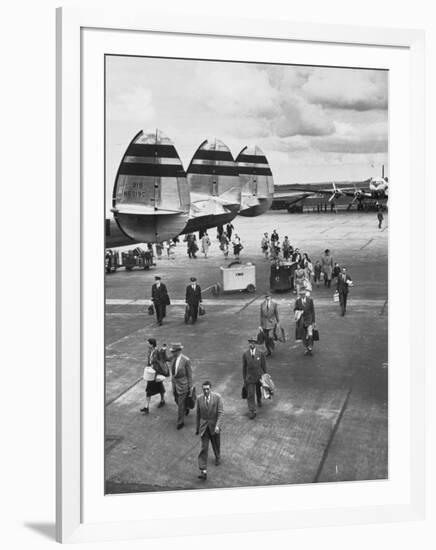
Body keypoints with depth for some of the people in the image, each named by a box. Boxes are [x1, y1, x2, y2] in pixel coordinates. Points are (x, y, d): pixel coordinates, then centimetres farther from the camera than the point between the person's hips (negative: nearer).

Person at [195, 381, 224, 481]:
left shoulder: (217, 397, -14)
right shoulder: (199, 399, -5)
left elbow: (221, 412, -16)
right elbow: (198, 414, 6)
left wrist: (218, 425, -27)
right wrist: (197, 428, 12)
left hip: (214, 425, -1)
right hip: (204, 426, 1)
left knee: (216, 444, 20)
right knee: (204, 448, -7)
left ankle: (218, 457, 52)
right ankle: (203, 471, -11)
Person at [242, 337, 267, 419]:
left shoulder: (260, 354, -9)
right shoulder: (245, 355, -8)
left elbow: (264, 366, -1)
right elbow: (244, 367, 0)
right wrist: (244, 379, 3)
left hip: (259, 376, 1)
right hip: (250, 378, -1)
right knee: (250, 395, -8)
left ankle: (259, 400, 55)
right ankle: (252, 412, -5)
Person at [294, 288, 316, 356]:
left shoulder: (310, 300, -5)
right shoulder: (297, 301, -3)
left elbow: (312, 310, 0)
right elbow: (295, 309, 7)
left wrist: (313, 321, 0)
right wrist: (297, 313, -17)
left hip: (309, 319, -1)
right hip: (301, 320, 1)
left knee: (310, 335, -13)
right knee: (304, 336, 8)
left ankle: (310, 348, 7)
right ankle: (306, 349, 22)